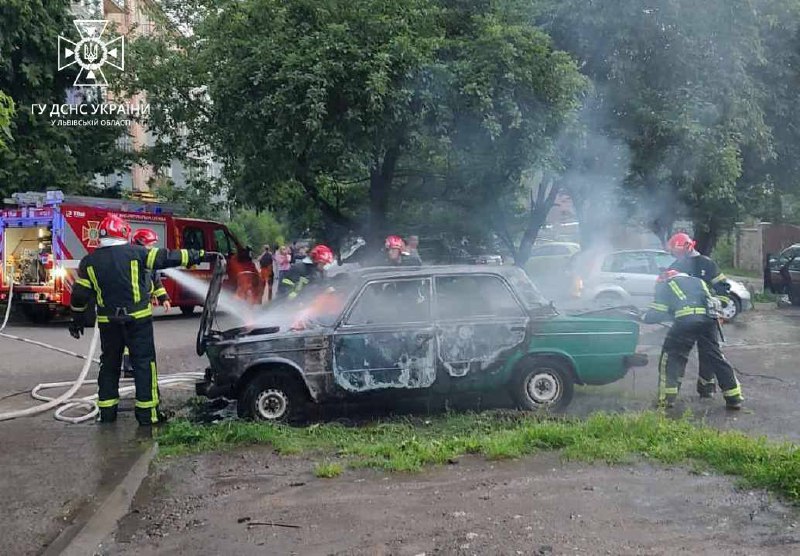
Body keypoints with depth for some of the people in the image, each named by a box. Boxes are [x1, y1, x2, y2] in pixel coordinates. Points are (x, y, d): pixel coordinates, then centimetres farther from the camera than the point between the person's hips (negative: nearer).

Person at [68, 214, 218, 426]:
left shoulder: (89, 261, 3)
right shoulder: (135, 253, -6)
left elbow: (80, 294, 3)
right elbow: (168, 257, -7)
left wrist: (76, 319, 15)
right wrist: (201, 256, -4)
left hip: (108, 321, 3)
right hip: (137, 319, -3)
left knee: (109, 365, 15)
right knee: (144, 363, 2)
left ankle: (107, 412, 19)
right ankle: (147, 413, 2)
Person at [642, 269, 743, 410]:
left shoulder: (666, 285, 22)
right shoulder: (697, 281, 36)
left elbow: (655, 314, 16)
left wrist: (645, 317, 36)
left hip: (686, 320, -4)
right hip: (710, 319, 4)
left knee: (671, 357, 9)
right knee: (715, 357, 13)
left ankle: (667, 398, 5)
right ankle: (734, 398, 14)